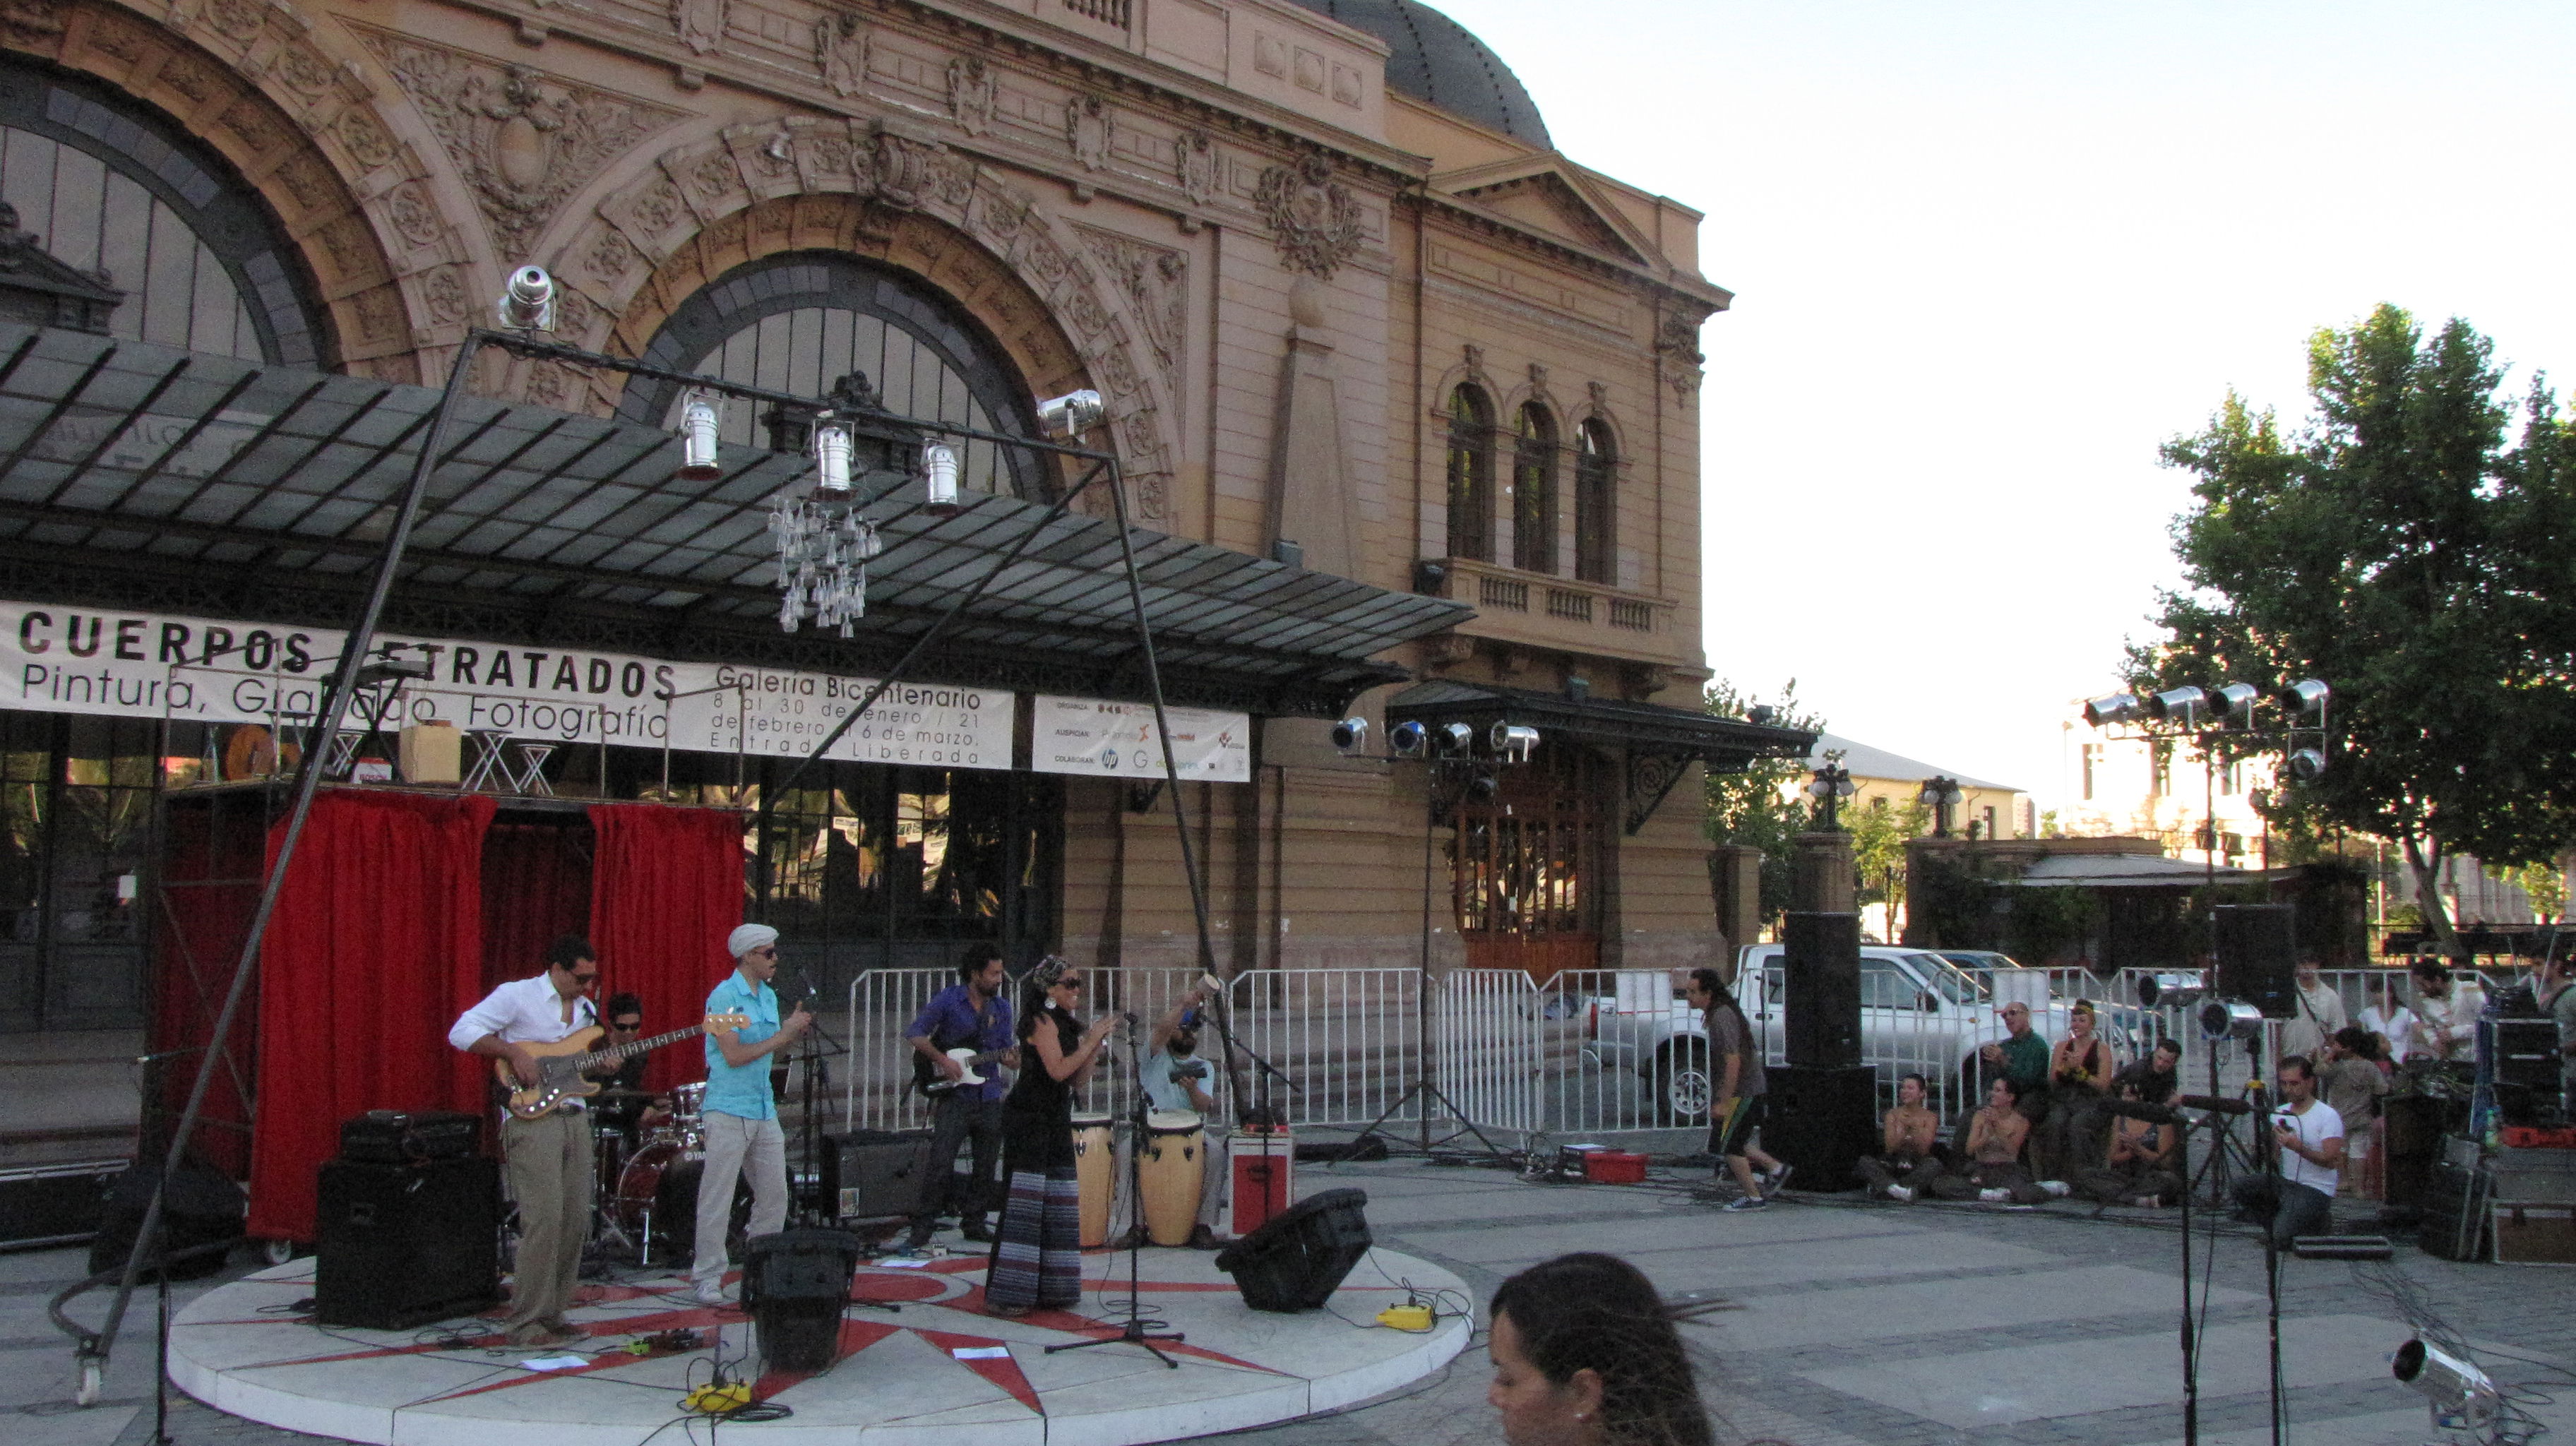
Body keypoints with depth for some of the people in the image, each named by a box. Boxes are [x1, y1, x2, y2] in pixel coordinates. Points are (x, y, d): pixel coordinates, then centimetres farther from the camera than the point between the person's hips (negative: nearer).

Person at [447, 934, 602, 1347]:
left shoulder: (586, 1008, 17)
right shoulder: (517, 996, -6)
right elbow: (462, 1032, -11)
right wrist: (514, 1051, -20)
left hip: (575, 1118, 8)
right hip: (531, 1119, -8)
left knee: (576, 1221, 7)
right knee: (543, 1220, -13)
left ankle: (552, 1313, 18)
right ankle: (523, 1324, -5)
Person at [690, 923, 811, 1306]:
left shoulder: (769, 996, 13)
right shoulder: (724, 996, -11)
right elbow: (734, 1055, -17)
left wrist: (794, 1031, 0)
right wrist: (783, 1035, -14)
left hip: (764, 1110, 8)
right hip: (728, 1111, -8)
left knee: (775, 1195, 10)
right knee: (718, 1198, -3)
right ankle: (707, 1278, 4)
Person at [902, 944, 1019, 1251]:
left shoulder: (1002, 1007, 9)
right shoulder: (947, 1000, -6)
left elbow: (1006, 1051, 13)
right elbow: (915, 1035, -5)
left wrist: (1013, 1059, -10)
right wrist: (942, 1060, -15)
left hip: (990, 1097, 5)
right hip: (953, 1096, -5)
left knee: (986, 1167, 9)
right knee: (941, 1165, -9)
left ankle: (973, 1223, 22)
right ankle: (923, 1227, 0)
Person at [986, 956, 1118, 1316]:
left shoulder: (1065, 1024, 18)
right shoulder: (1041, 1021, -9)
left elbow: (1078, 1081, 13)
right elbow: (1058, 1070, -20)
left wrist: (1097, 1043, 3)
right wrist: (1091, 1040, -13)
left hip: (1055, 1123, 9)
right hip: (1030, 1120, -9)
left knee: (1056, 1203, 9)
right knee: (1024, 1202, -10)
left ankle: (1046, 1290, 15)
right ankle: (1005, 1295, -8)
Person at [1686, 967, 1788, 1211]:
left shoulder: (1722, 1017, -22)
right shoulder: (1720, 1012, 10)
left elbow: (1733, 1061, -28)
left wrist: (1723, 1102, -26)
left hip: (1741, 1092, -10)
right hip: (1751, 1089, 10)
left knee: (1727, 1145, -1)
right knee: (1731, 1141, 19)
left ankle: (1753, 1196, 7)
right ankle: (1775, 1169, 25)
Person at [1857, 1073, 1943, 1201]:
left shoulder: (1930, 1117, 5)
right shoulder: (1893, 1115, 9)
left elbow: (1923, 1150, -7)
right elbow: (1890, 1148, -3)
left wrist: (1916, 1127, -13)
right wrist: (1901, 1126, -12)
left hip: (1918, 1168, -1)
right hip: (1894, 1165, 1)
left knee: (1934, 1164, -34)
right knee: (1865, 1161, -22)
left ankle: (1880, 1187, -38)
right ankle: (1894, 1188, -49)